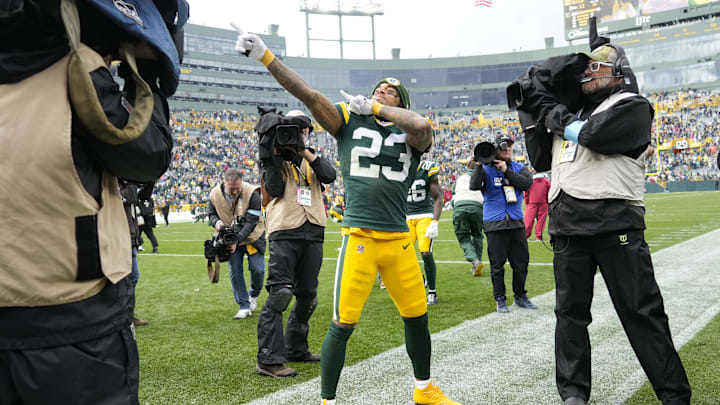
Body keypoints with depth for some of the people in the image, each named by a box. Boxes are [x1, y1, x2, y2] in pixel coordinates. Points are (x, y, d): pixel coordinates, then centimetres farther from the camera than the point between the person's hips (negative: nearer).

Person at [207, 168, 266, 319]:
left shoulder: (252, 194, -25)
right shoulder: (215, 194, -14)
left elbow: (251, 222, -25)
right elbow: (211, 214, 3)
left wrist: (237, 240, -34)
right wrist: (216, 222, -21)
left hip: (253, 237, -2)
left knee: (257, 269, -7)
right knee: (234, 271, -3)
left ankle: (253, 295, 24)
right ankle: (244, 305, 8)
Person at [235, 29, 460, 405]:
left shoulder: (410, 132, 7)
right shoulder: (349, 121, 7)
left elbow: (422, 126, -19)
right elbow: (308, 94, -4)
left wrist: (374, 107, -7)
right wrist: (264, 55, -12)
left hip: (399, 240, 3)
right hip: (359, 237, -2)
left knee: (417, 318, 14)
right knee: (343, 325, -4)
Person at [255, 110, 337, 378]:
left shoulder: (314, 158, 18)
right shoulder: (275, 157, 7)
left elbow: (330, 176, -4)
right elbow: (274, 191, -8)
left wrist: (305, 152, -11)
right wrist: (275, 158, -14)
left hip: (313, 232, 5)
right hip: (285, 231, -5)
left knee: (307, 296, 11)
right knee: (279, 293, -13)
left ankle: (296, 349, 26)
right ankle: (268, 359, -10)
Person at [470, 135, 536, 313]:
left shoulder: (519, 168, 9)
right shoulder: (486, 169, 0)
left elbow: (526, 183, -10)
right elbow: (474, 186, -16)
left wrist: (506, 171, -14)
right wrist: (479, 165, -23)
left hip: (516, 222, 3)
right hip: (495, 224, -3)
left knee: (521, 262, 9)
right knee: (497, 264, 1)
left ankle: (520, 296, 26)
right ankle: (500, 299, 14)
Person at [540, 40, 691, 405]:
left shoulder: (631, 105, 3)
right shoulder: (574, 109, 22)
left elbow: (595, 135, -15)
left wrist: (562, 123, 1)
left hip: (615, 221, -6)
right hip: (567, 224, 6)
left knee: (642, 312, -1)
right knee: (570, 311, 8)